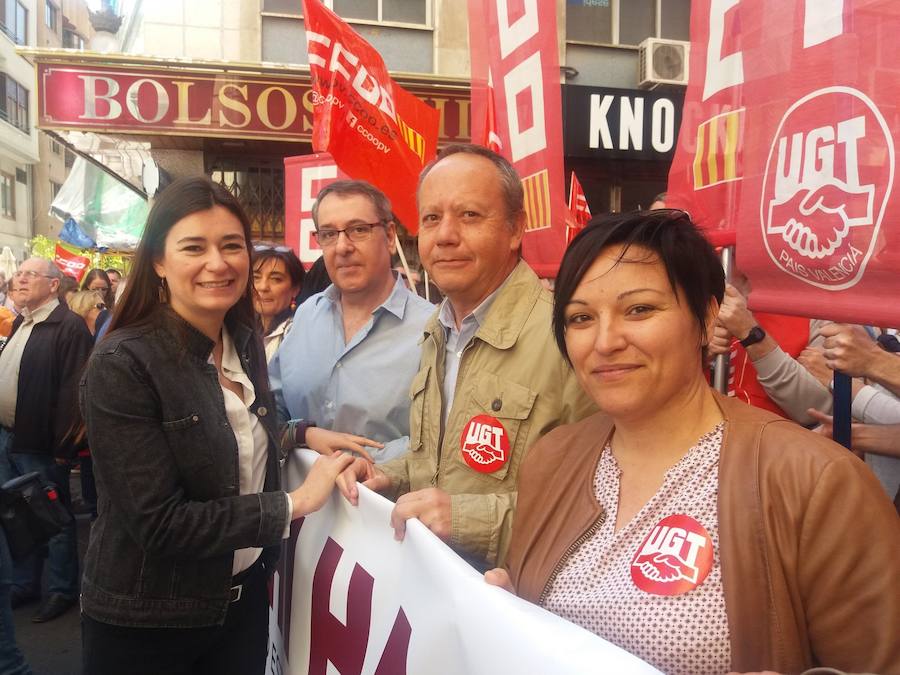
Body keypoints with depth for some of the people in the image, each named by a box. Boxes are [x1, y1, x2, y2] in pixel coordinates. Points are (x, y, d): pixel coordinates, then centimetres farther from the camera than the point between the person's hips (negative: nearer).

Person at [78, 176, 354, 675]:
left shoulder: (247, 344, 0)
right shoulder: (121, 365, -20)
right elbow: (158, 522, -24)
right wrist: (294, 503, -19)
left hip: (244, 598, 6)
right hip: (145, 623, -5)